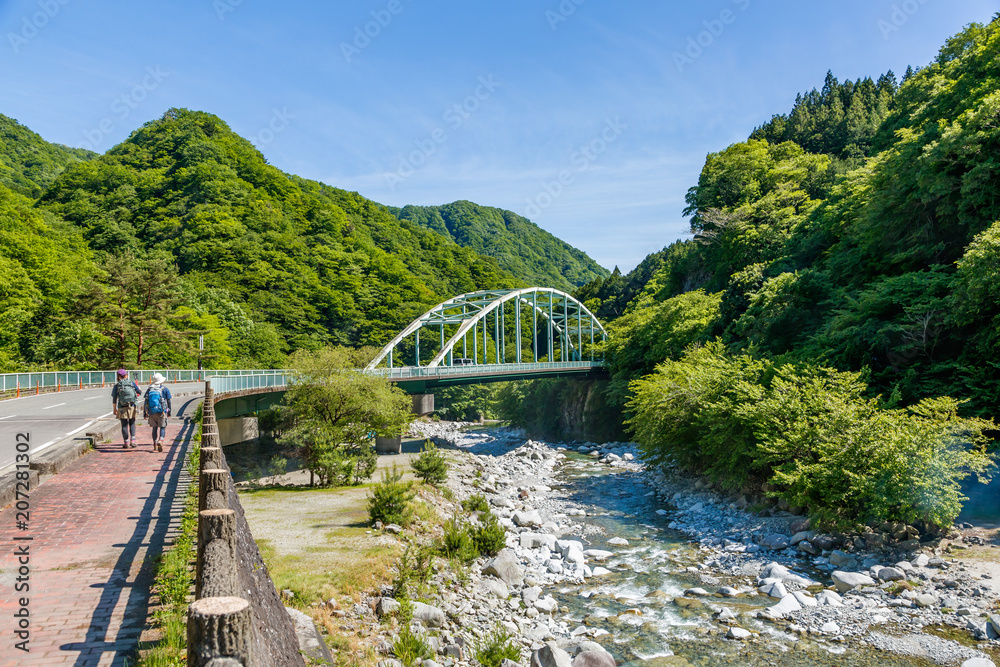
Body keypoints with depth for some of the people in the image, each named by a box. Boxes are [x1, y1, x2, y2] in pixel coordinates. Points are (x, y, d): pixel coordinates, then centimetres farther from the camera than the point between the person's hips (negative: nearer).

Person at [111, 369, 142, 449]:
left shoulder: (117, 385, 1)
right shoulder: (132, 383, 4)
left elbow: (114, 399, 2)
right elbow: (140, 392, 12)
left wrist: (114, 409, 11)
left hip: (122, 408, -1)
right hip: (132, 407, 1)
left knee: (124, 426, 5)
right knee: (132, 424, 13)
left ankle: (126, 443, 6)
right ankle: (133, 440, 1)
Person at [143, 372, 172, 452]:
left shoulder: (149, 390, 9)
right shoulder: (165, 389, 1)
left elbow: (145, 402, 8)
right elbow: (168, 402, 1)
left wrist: (145, 413, 12)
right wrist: (169, 412, 9)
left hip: (151, 412, 3)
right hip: (161, 411, -3)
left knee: (155, 428, 15)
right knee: (162, 427, 5)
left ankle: (155, 445, 16)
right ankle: (160, 441, -20)